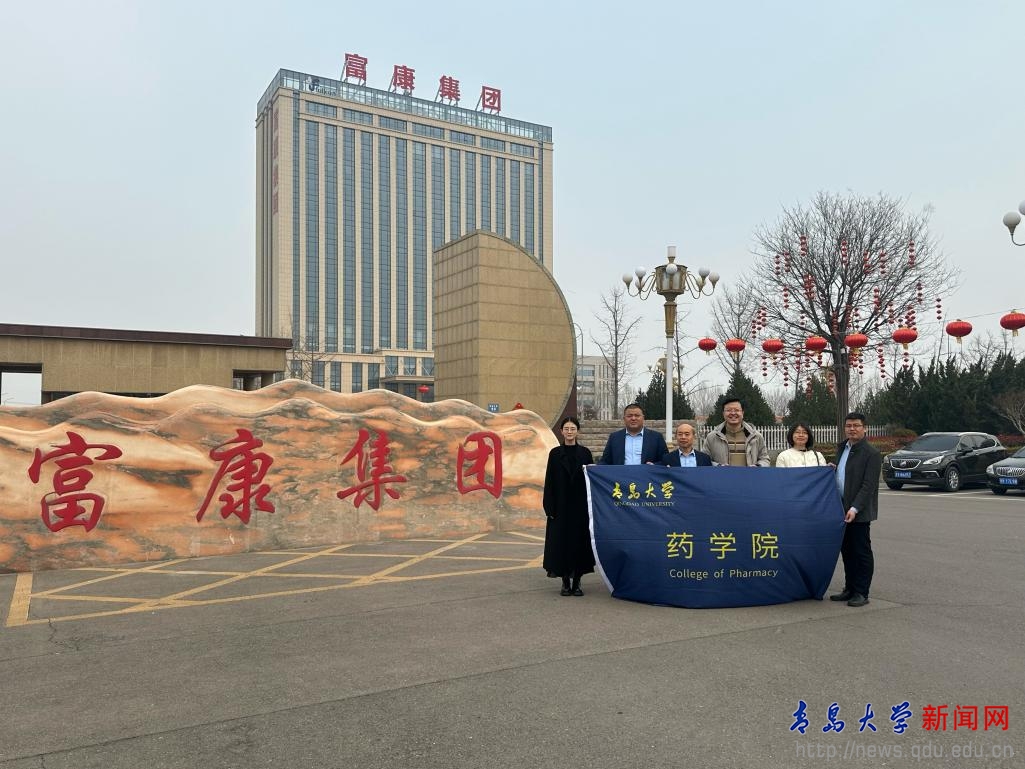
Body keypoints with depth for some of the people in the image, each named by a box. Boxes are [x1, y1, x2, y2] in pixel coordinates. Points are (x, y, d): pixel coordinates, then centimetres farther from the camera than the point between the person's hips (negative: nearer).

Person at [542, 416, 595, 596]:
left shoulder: (585, 453, 4)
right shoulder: (555, 453, 3)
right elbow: (549, 481, 2)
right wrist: (549, 507, -5)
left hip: (580, 505, 0)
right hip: (561, 505, 0)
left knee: (580, 541, 2)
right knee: (561, 541, 1)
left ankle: (576, 582, 11)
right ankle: (565, 582, 12)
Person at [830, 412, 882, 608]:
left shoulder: (871, 454, -11)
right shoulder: (842, 448, 13)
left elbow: (868, 486, -17)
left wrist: (855, 509, -23)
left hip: (859, 512, -7)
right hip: (842, 509, 7)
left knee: (861, 552, 1)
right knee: (847, 551, 13)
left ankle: (861, 593, 8)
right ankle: (850, 589, 23)